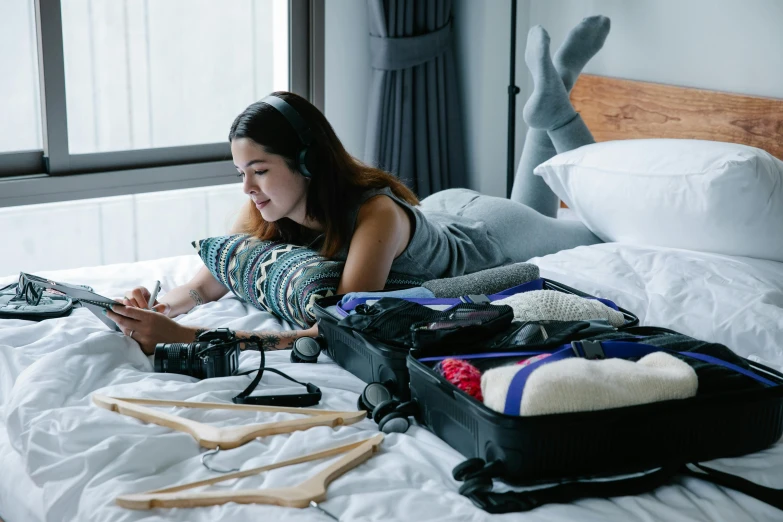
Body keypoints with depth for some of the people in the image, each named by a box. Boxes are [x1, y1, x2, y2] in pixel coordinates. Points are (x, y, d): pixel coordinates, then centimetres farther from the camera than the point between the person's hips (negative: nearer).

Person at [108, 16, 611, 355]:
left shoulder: (377, 216, -48)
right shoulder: (265, 212, -29)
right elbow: (206, 285, -21)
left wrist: (184, 336, -62)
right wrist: (157, 310, -46)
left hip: (487, 235, -5)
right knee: (527, 211, 38)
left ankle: (554, 108, 23)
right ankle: (548, 105, 34)